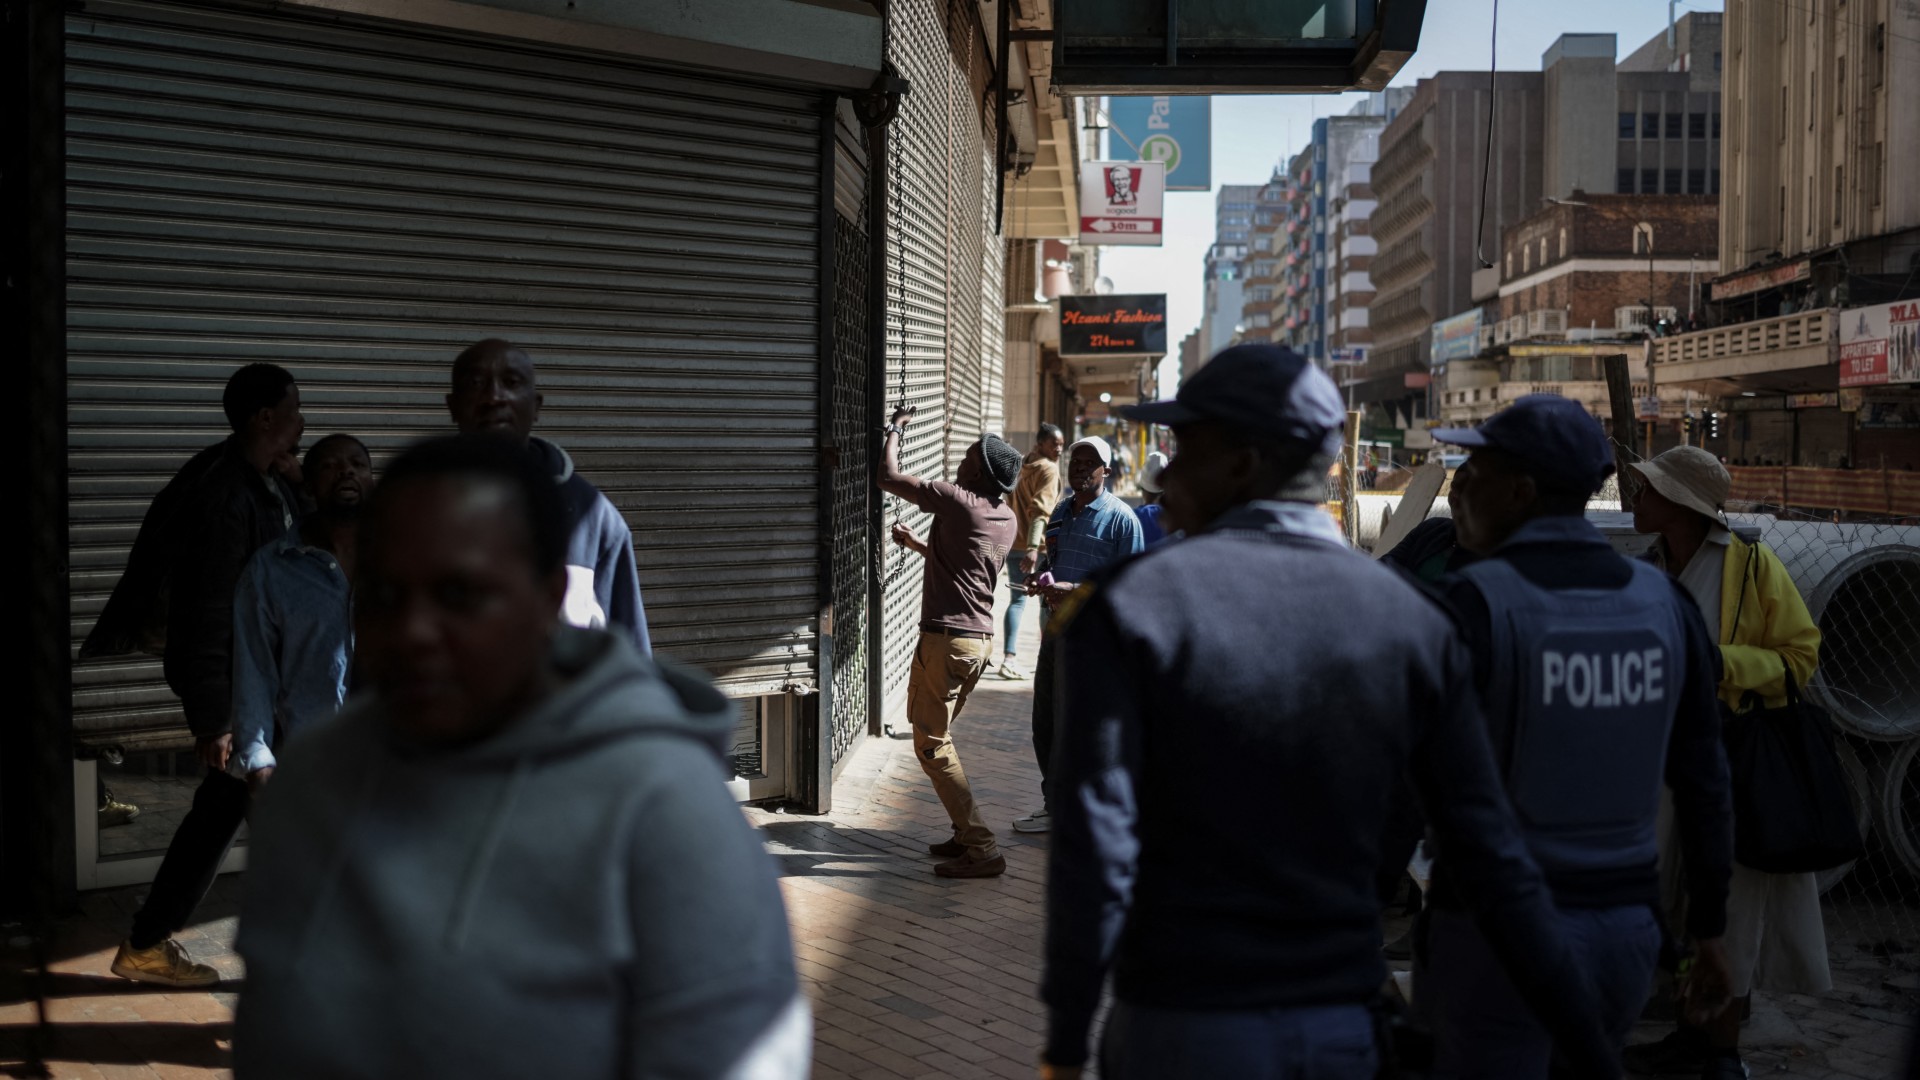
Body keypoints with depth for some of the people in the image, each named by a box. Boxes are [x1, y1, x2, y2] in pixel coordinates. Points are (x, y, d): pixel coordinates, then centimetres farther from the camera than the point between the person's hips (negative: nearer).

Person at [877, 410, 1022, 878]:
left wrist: (895, 428, 8)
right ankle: (966, 833, 21)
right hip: (981, 639, 9)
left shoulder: (956, 500, -13)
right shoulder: (1006, 519, 11)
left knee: (932, 745, -3)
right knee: (938, 737, 20)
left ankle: (981, 848, -4)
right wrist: (917, 542, 36)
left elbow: (887, 476, -7)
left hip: (947, 638, -9)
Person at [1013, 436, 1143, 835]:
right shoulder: (1061, 512, 14)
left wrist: (1073, 590, -20)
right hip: (1057, 630, 7)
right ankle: (1054, 806, 26)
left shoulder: (1120, 517, -8)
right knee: (1045, 723, 12)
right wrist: (1046, 581, 1)